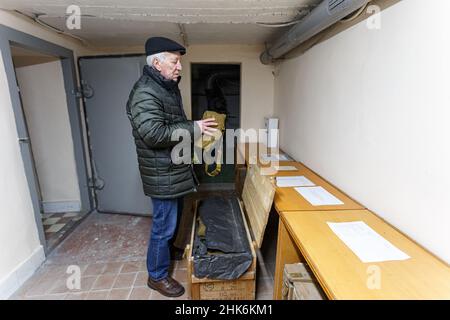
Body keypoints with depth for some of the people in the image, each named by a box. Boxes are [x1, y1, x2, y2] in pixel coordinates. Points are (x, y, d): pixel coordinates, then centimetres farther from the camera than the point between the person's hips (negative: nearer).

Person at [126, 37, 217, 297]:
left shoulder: (168, 87, 13)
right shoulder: (145, 92, -20)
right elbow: (153, 133, -30)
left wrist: (197, 129, 10)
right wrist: (193, 129, -24)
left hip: (175, 169, 10)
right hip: (162, 174, -10)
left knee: (174, 218, 25)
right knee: (164, 224, 3)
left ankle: (168, 248, 50)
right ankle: (157, 275, 24)